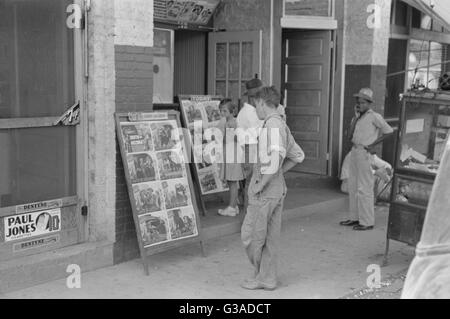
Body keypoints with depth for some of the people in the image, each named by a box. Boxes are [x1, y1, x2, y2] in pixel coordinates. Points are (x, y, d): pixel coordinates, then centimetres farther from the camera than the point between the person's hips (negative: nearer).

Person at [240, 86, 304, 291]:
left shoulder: (271, 126, -18)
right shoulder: (282, 126, 10)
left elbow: (275, 160, -28)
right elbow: (298, 156, 20)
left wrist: (261, 184, -19)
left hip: (264, 191, -9)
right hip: (278, 189, 9)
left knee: (250, 236, 5)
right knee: (270, 237, 14)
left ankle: (261, 275, 17)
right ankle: (268, 279, 21)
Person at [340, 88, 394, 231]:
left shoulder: (374, 116, -7)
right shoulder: (357, 118, 14)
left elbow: (389, 131, -8)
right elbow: (350, 136, 5)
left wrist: (373, 144, -7)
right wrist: (356, 117, -2)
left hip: (365, 154, -8)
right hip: (354, 151, 8)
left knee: (364, 188, -6)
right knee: (353, 187, 13)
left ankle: (367, 222, 0)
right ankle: (354, 217, 22)